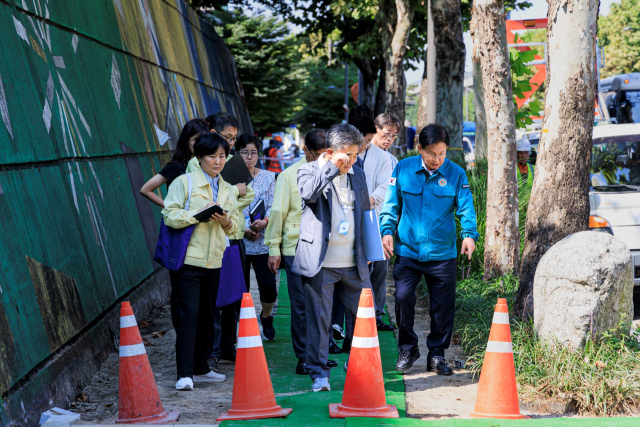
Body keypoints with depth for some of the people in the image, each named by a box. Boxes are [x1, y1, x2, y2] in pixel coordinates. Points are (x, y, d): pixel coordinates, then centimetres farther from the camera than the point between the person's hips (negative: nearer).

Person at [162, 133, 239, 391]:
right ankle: (185, 374, -11)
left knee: (207, 316, 11)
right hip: (188, 259, -6)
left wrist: (225, 221, -6)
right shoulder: (184, 182, -1)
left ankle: (200, 369, 21)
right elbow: (170, 216, -9)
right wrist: (200, 213, -18)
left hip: (214, 261, 6)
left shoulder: (227, 190, 16)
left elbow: (234, 226, 17)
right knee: (188, 316, -10)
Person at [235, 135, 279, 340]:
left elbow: (273, 206, 5)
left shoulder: (268, 177, 9)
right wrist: (242, 228, -12)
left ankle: (266, 317, 26)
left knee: (268, 286, -4)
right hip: (238, 242, -1)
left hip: (263, 242, 1)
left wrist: (265, 221, -15)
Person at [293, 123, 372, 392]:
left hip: (353, 263, 5)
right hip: (320, 263, -5)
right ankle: (319, 374, 7)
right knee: (318, 319, -2)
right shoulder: (309, 171, -2)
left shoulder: (358, 175, 13)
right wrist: (331, 167, -21)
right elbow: (307, 193, -25)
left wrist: (367, 252, 20)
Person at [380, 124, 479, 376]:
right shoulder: (403, 169, 0)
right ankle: (407, 349, 14)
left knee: (443, 305, 4)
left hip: (442, 253, 0)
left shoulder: (456, 174, -1)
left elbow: (466, 208, -4)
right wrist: (387, 231, -6)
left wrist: (469, 234, -21)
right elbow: (391, 204, 6)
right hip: (407, 250, 0)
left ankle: (437, 353, 21)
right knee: (403, 297, -7)